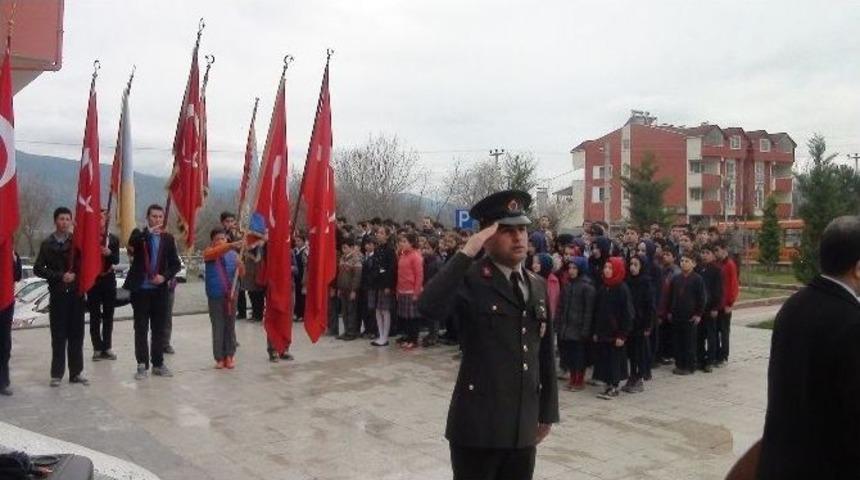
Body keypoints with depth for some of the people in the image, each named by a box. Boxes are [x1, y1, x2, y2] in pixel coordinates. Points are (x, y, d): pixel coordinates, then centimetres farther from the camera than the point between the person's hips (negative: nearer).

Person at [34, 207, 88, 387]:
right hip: (58, 293, -1)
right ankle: (57, 373, 9)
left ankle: (76, 372, 12)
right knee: (58, 335, 1)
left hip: (76, 292, 1)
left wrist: (75, 275, -9)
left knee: (76, 334, 4)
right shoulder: (47, 244, 1)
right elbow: (38, 269, -2)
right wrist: (59, 276, -11)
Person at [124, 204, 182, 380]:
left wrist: (165, 276, -11)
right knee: (141, 329, 3)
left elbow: (176, 264, 6)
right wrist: (148, 232, -34)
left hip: (160, 289, 2)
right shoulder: (138, 234, 0)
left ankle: (158, 363, 16)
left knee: (159, 328, 8)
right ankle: (142, 364, 10)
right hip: (140, 289, -2)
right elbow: (131, 246, -23)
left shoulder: (168, 238, 6)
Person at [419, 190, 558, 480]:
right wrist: (467, 252, -27)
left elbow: (546, 353, 13)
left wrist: (547, 411, 14)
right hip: (478, 424, -6)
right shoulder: (470, 280, -10)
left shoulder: (538, 285, 10)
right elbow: (429, 307, -30)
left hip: (524, 426, 6)